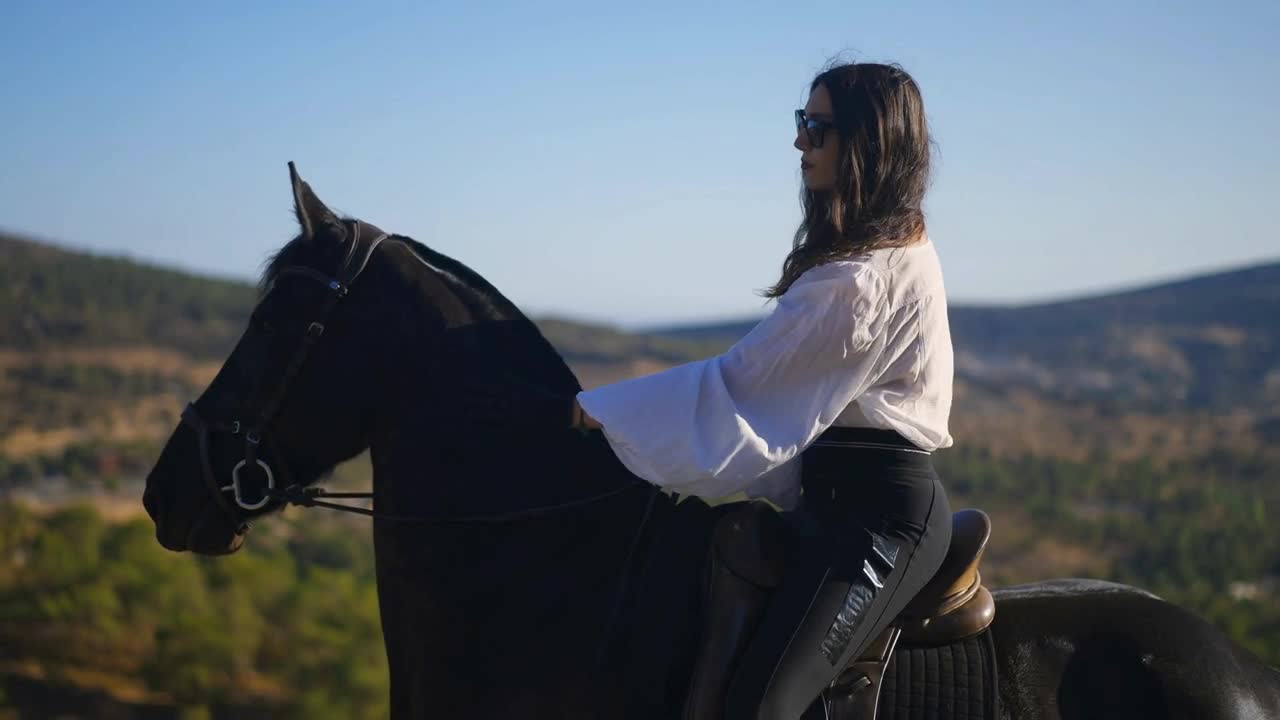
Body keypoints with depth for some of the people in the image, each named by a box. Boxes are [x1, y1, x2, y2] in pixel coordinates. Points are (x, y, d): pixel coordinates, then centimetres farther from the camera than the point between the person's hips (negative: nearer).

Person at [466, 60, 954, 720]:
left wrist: (585, 413, -17)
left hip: (875, 510, -11)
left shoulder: (859, 277, -19)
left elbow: (736, 386, -20)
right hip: (848, 492, 11)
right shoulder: (900, 246, 14)